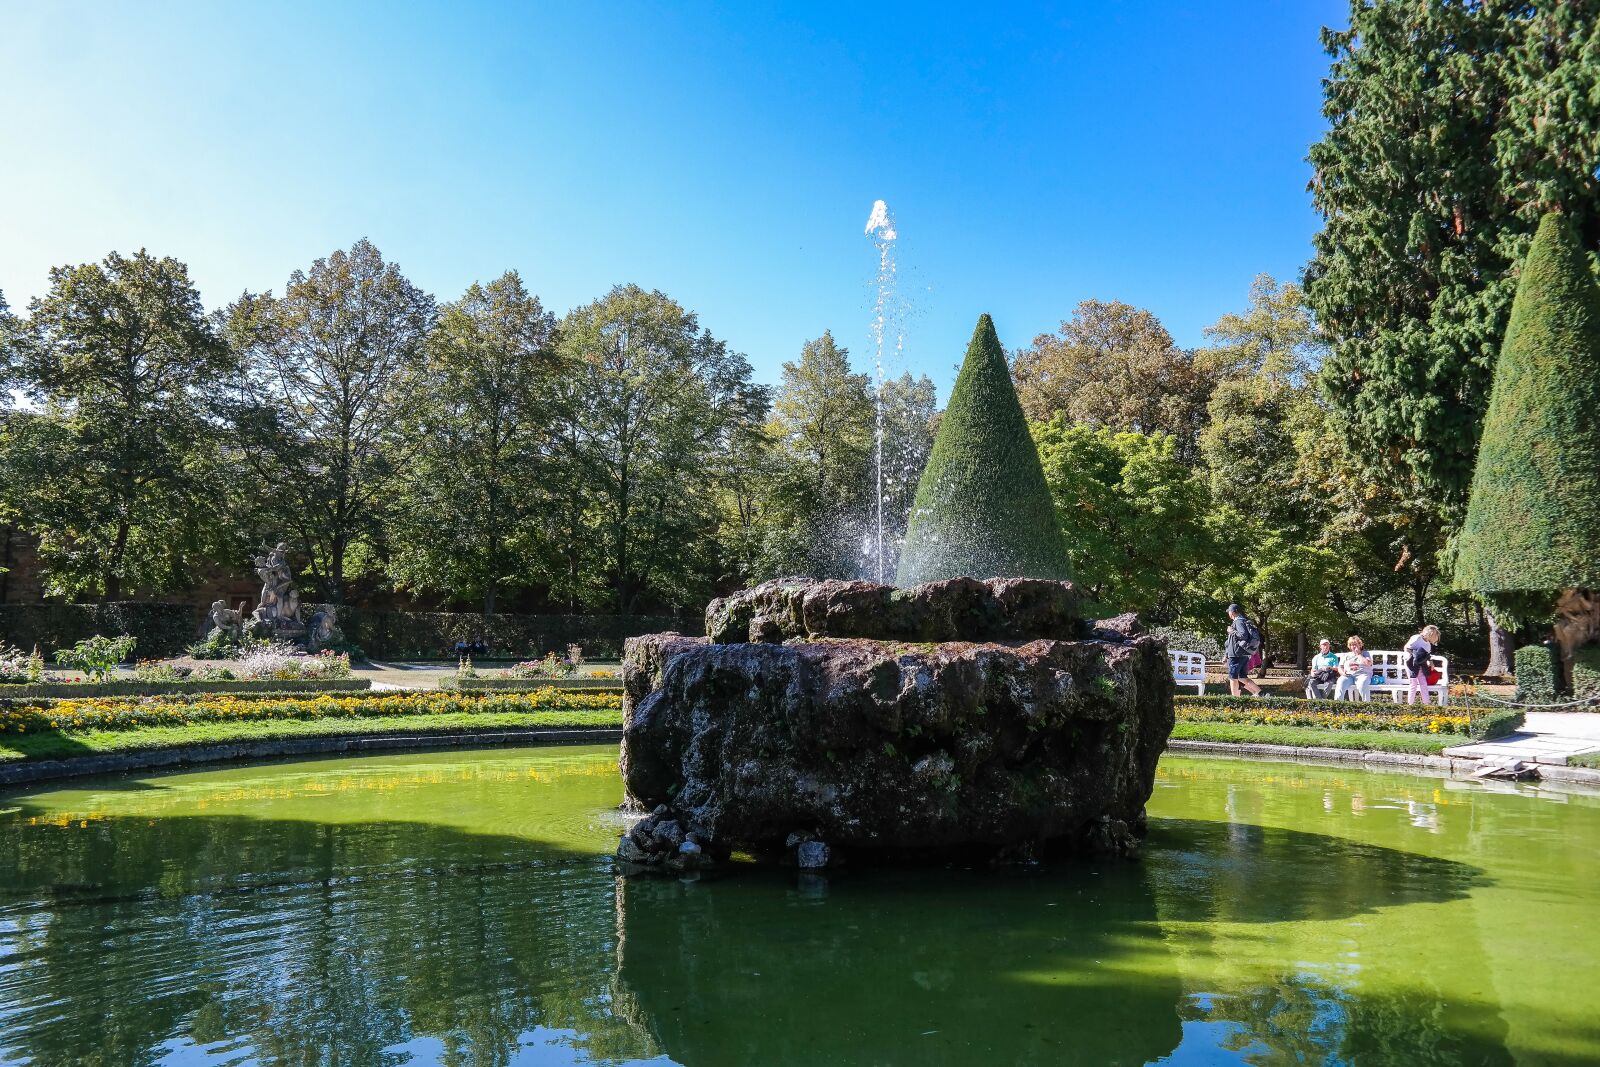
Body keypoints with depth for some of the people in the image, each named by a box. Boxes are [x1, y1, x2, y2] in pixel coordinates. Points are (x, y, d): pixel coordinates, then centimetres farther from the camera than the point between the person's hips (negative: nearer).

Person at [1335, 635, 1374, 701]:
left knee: (1362, 684, -40)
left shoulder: (1365, 653, 20)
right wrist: (1343, 673, -4)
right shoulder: (1345, 655, 27)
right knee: (1340, 682, -33)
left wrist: (1358, 654, 6)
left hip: (1362, 674, -2)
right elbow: (1340, 667, 20)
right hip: (1348, 676, 2)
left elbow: (1368, 664, 0)